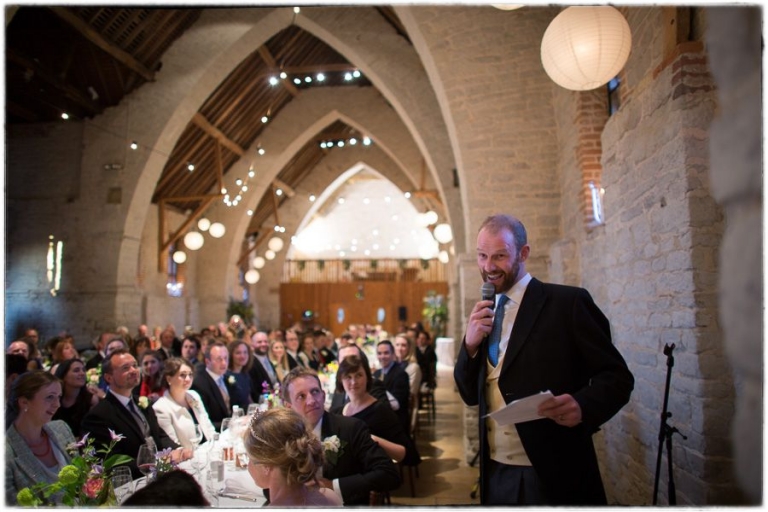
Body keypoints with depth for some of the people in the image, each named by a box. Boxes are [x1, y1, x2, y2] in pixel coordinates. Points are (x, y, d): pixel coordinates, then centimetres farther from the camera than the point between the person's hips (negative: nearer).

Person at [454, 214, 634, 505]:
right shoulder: (484, 316, 7)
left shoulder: (568, 302, -9)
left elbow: (616, 376, -8)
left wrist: (583, 405, -28)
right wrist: (470, 344, -10)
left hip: (554, 477, -5)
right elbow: (470, 395, 8)